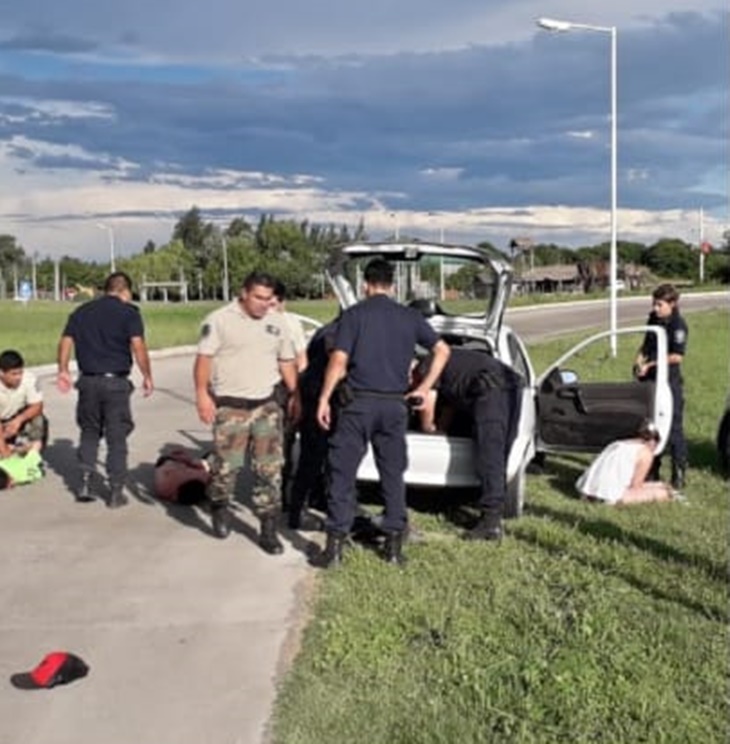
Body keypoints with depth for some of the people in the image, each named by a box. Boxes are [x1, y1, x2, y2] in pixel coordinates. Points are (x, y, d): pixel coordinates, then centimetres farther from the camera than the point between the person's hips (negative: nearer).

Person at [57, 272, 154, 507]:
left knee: (89, 432, 20)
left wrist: (63, 371, 15)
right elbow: (138, 346, -13)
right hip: (116, 382, -4)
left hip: (88, 381, 4)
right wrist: (147, 376, -7)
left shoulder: (81, 311, 11)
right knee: (117, 438, 5)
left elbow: (65, 342, 7)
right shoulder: (128, 312, -4)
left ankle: (86, 482, 11)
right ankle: (116, 492, 8)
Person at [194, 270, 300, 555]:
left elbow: (286, 361, 18)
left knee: (270, 469, 1)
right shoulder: (219, 320, -5)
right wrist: (202, 394, -16)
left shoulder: (277, 322, 11)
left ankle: (268, 529, 8)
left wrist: (294, 395, 14)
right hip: (230, 407, -4)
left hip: (267, 405, 4)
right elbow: (204, 359, -7)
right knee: (226, 465, -1)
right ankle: (220, 508, 29)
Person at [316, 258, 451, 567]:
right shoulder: (409, 317, 8)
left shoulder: (353, 315, -2)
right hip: (394, 405, 3)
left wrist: (324, 398, -5)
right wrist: (424, 388, 13)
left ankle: (335, 544, 3)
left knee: (342, 474, 4)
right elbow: (442, 349, 10)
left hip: (358, 402, -3)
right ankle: (394, 545, 14)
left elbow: (339, 359, -10)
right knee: (393, 475, 12)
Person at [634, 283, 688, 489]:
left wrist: (650, 365, -16)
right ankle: (652, 470, 23)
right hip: (649, 380, 7)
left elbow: (677, 356, -17)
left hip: (669, 381, -7)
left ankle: (679, 474, 5)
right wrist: (639, 360, 2)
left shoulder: (678, 325, -12)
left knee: (673, 427, -3)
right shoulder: (653, 318, 10)